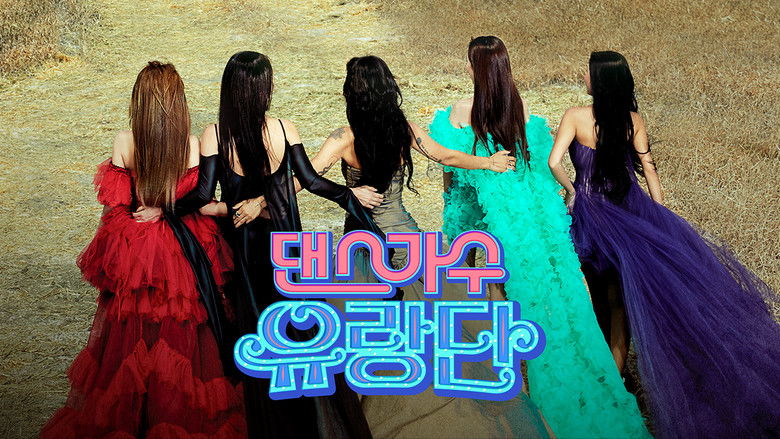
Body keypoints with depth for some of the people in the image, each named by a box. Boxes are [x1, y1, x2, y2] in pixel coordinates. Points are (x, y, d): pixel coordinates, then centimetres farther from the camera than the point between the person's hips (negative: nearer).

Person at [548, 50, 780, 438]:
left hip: (591, 211, -2)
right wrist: (659, 217, 5)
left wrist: (571, 191, -2)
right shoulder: (633, 120, -2)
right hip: (632, 206, 2)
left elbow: (554, 162, -20)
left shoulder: (575, 116, -12)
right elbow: (648, 169, -1)